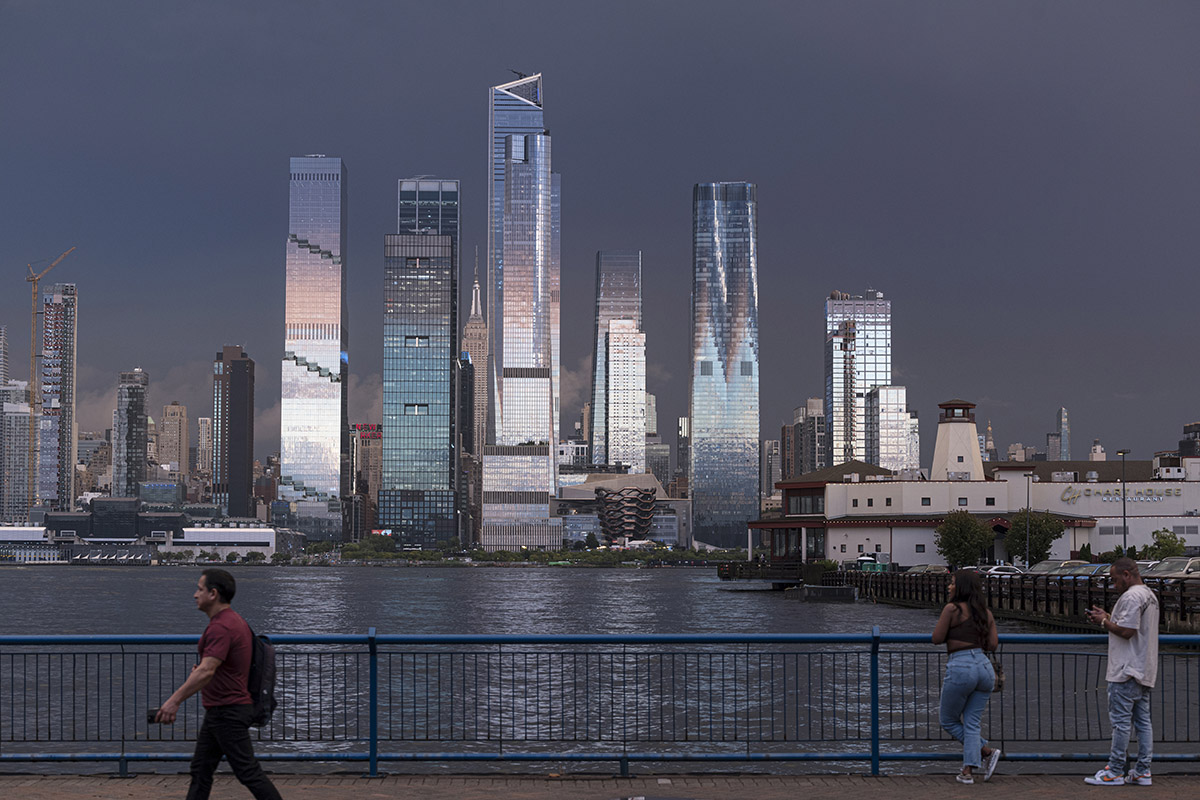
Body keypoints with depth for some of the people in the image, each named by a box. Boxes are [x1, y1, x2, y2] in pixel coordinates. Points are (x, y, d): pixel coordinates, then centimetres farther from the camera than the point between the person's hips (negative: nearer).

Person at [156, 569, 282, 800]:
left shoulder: (221, 627, -21)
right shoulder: (233, 620, 12)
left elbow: (206, 671, -32)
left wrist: (175, 700, -35)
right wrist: (200, 670, 14)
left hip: (228, 712, -11)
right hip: (217, 711, 11)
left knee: (247, 771, -6)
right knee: (200, 770, 12)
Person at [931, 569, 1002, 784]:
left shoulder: (952, 609, -6)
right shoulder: (985, 612, 11)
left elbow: (937, 639, -5)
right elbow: (993, 644, 10)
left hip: (960, 668, -6)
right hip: (984, 667, 6)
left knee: (948, 721, 11)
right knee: (971, 724, 11)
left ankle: (987, 751, -1)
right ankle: (968, 771, 0)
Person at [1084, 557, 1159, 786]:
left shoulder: (1131, 597, -16)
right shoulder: (1150, 596, 17)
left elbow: (1126, 631, -22)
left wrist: (1104, 621, -7)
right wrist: (1108, 617, 16)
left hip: (1126, 672, -10)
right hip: (1144, 671, 10)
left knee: (1120, 720, -5)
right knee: (1143, 720, 9)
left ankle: (1115, 772, -2)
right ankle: (1142, 772, 10)